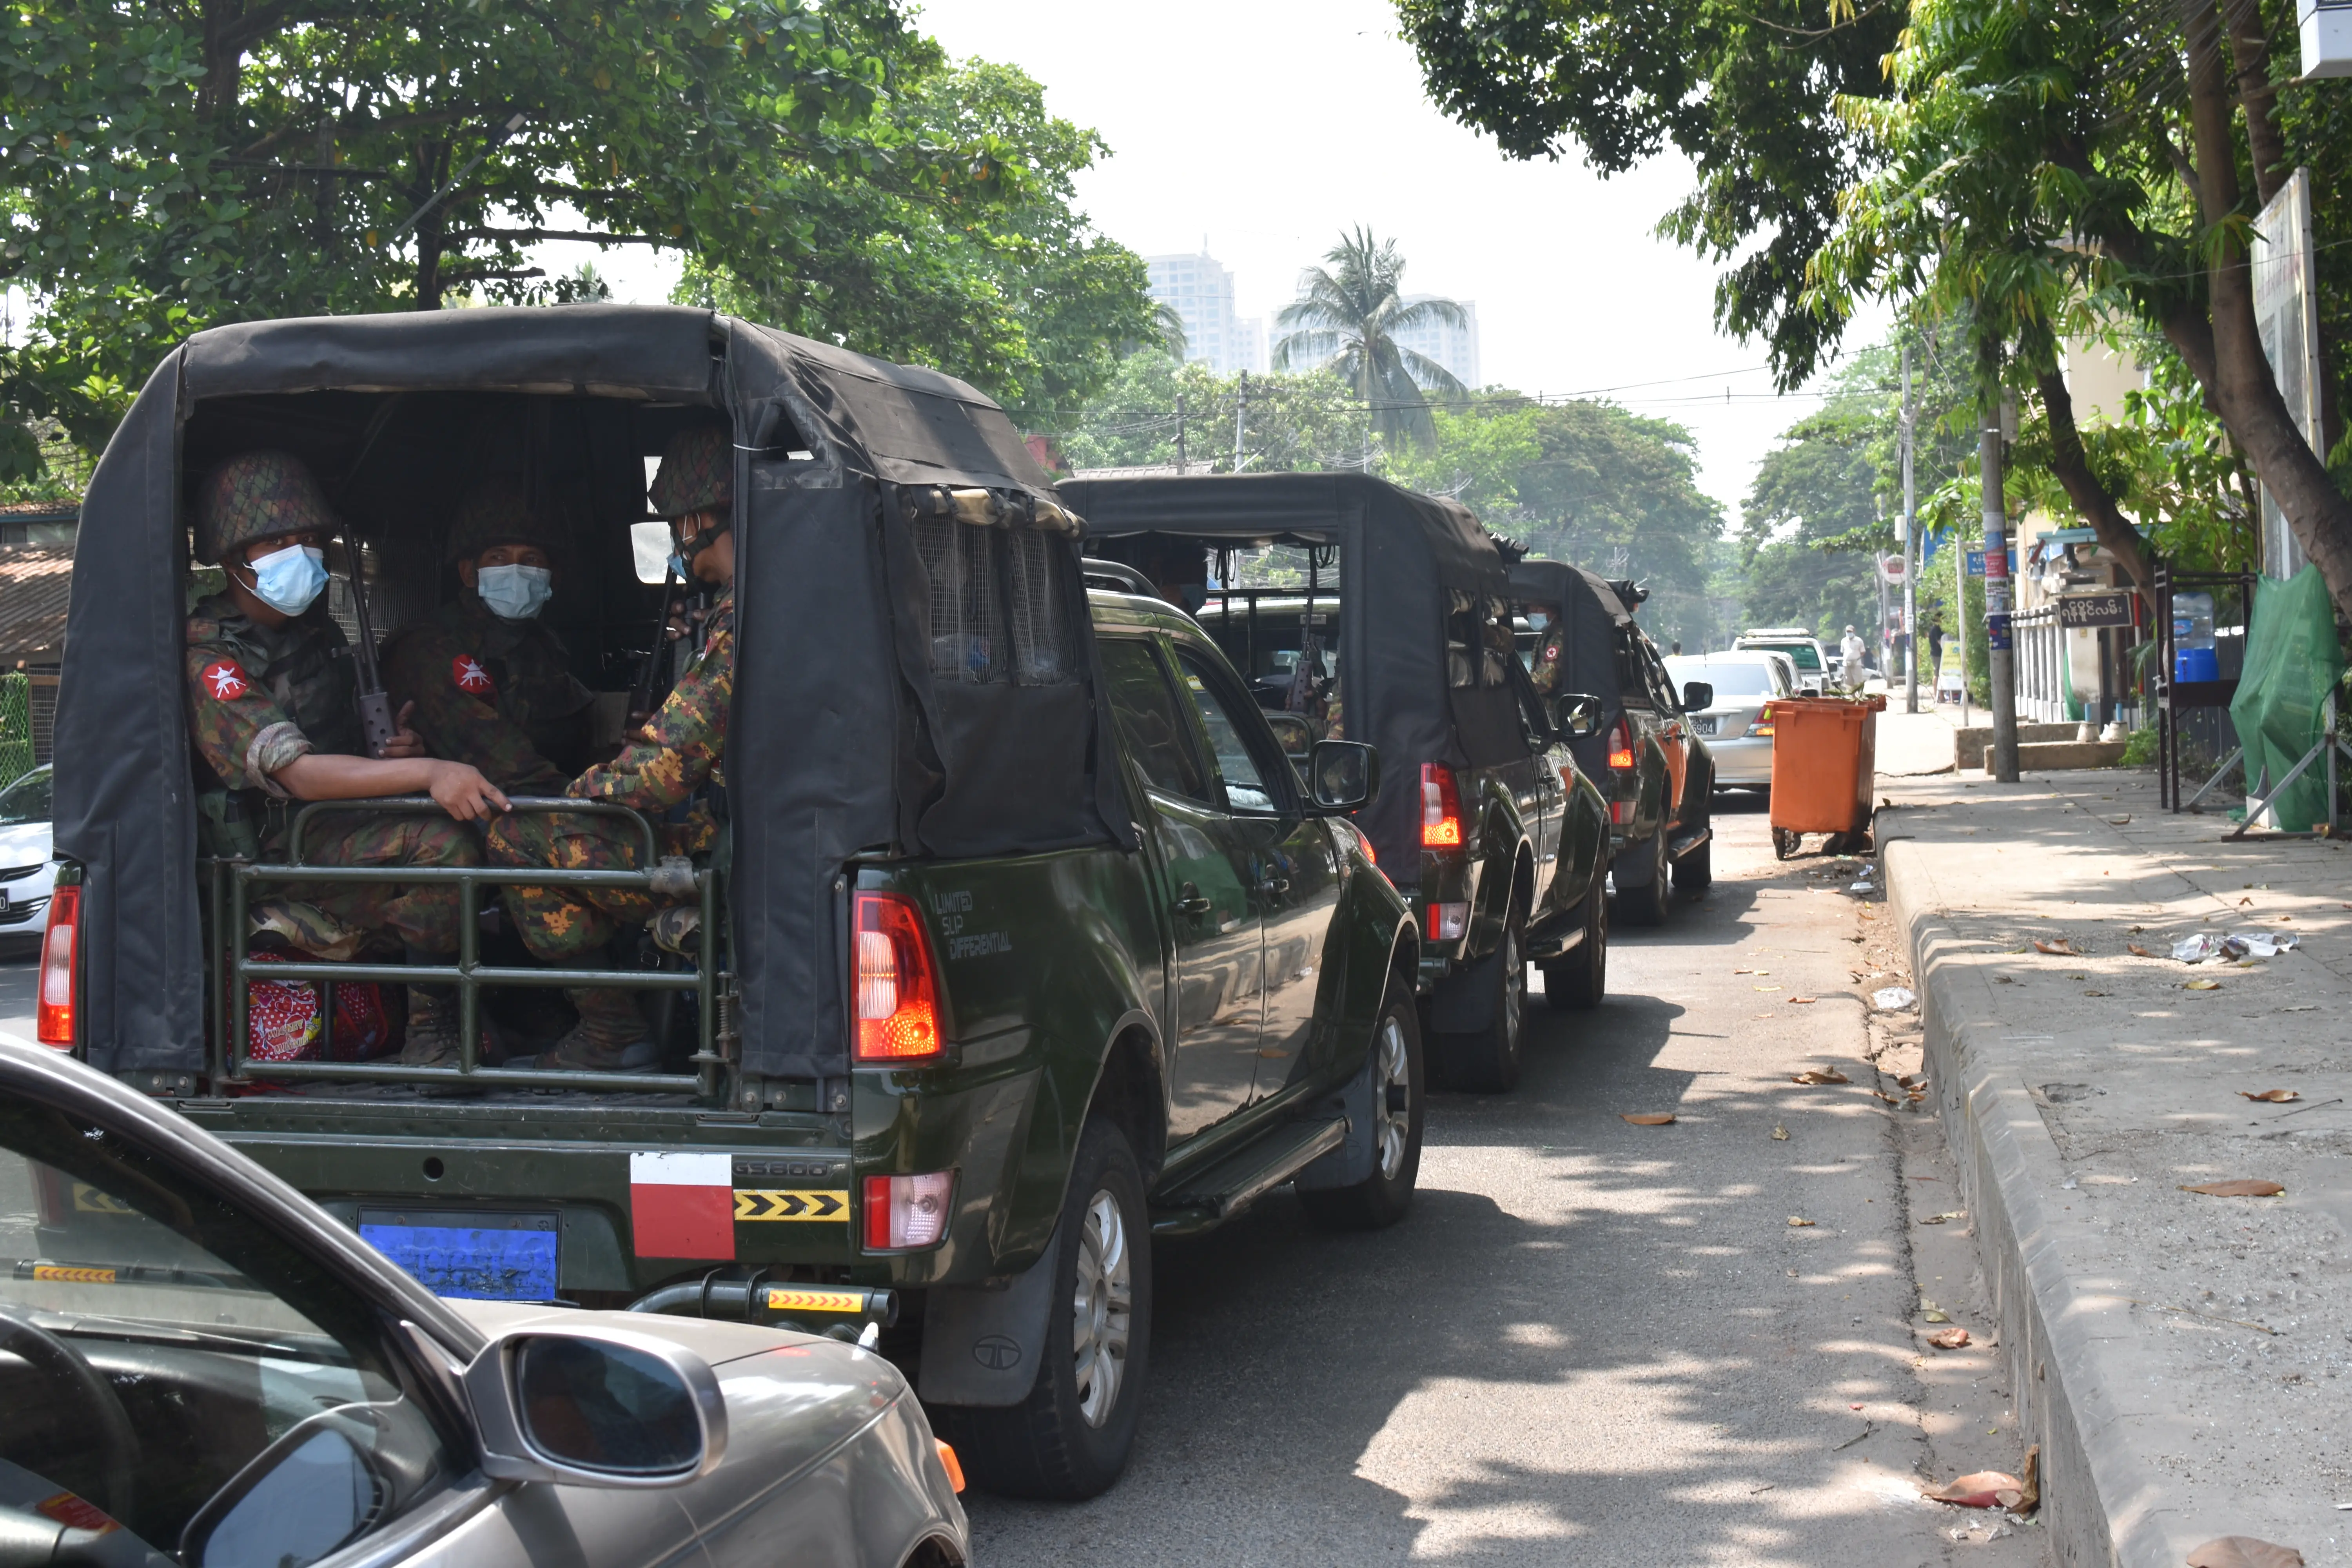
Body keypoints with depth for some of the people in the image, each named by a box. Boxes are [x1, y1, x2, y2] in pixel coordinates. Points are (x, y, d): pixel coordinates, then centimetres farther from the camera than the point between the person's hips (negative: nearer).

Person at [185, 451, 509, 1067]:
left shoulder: (317, 630, 14)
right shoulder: (210, 657, -14)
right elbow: (294, 773, -26)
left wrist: (399, 746, 1)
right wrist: (427, 772, -38)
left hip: (338, 830, 9)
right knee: (442, 847, -31)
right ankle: (431, 1033, -17)